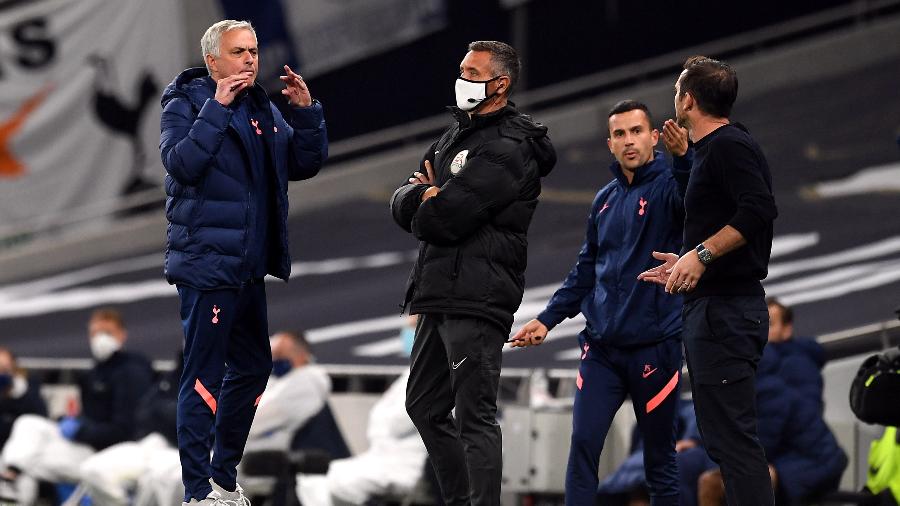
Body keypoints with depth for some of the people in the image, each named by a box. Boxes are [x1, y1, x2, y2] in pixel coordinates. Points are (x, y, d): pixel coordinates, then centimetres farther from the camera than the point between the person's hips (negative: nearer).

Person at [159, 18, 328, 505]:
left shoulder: (263, 110, 13)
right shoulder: (185, 105, -8)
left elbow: (305, 163, 11)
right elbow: (182, 162, -24)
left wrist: (306, 112, -3)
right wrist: (217, 107, -26)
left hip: (248, 269, 8)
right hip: (206, 265, -8)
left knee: (252, 366, 17)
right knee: (204, 376, -7)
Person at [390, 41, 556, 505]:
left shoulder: (509, 149, -13)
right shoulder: (456, 136, 19)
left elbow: (443, 220, -20)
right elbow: (401, 205, 12)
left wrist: (430, 203, 4)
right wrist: (429, 197, -11)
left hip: (476, 300, -10)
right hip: (439, 295, 10)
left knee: (474, 417, -12)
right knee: (424, 406, 17)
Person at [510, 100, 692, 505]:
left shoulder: (667, 186, -6)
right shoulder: (605, 200, 12)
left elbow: (691, 198, -31)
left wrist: (684, 156, -50)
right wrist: (547, 319, 15)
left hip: (655, 345, -5)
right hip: (601, 346, 5)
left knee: (659, 457, 4)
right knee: (583, 445, -4)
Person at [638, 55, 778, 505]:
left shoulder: (728, 146, -12)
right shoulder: (713, 149, 20)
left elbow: (759, 210, -25)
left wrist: (703, 253, -24)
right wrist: (688, 263, 29)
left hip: (724, 311, -11)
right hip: (711, 308, 11)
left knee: (731, 436, -15)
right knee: (720, 435, 13)